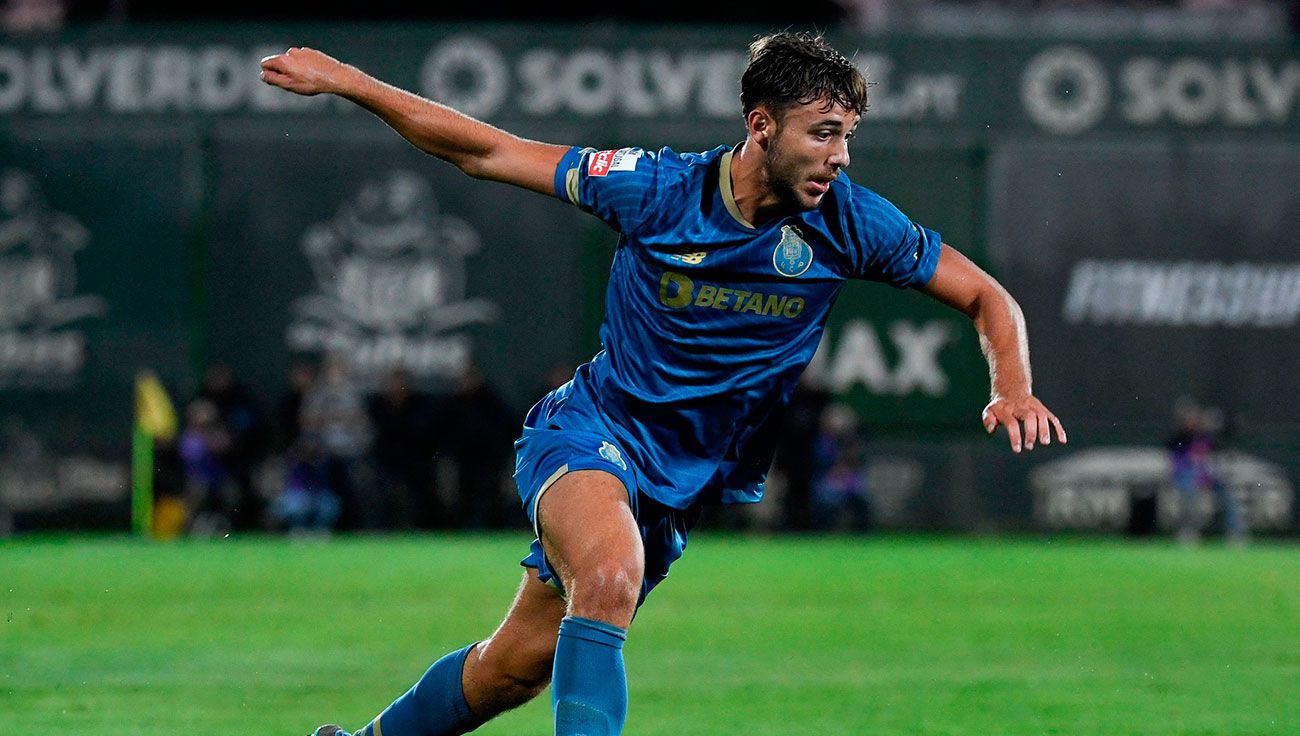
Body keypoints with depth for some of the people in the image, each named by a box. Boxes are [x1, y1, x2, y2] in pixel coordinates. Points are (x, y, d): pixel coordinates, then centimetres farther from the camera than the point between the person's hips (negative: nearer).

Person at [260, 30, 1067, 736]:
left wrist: (1014, 391, -23)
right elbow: (483, 151, -8)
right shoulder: (656, 187, -16)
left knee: (520, 664, 8)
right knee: (611, 576, -35)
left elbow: (987, 298, -3)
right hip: (591, 434, -3)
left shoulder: (849, 223, -12)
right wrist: (346, 81, -11)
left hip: (692, 480, 3)